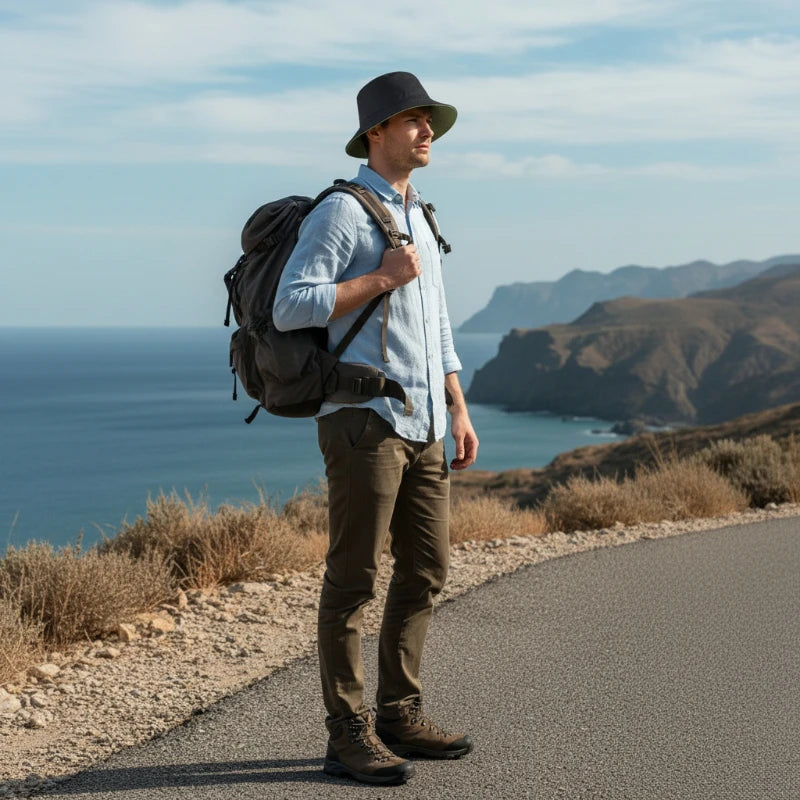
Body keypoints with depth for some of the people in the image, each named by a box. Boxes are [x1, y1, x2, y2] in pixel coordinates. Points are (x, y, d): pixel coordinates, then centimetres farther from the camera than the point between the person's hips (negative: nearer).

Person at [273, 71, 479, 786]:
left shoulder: (419, 218, 21)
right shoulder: (341, 211, -6)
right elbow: (290, 307, -16)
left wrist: (459, 411, 18)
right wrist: (381, 279, -15)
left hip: (422, 427, 9)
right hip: (364, 419, -9)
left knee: (426, 570, 11)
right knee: (353, 579, -3)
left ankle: (399, 715, 22)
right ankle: (349, 736, 4)